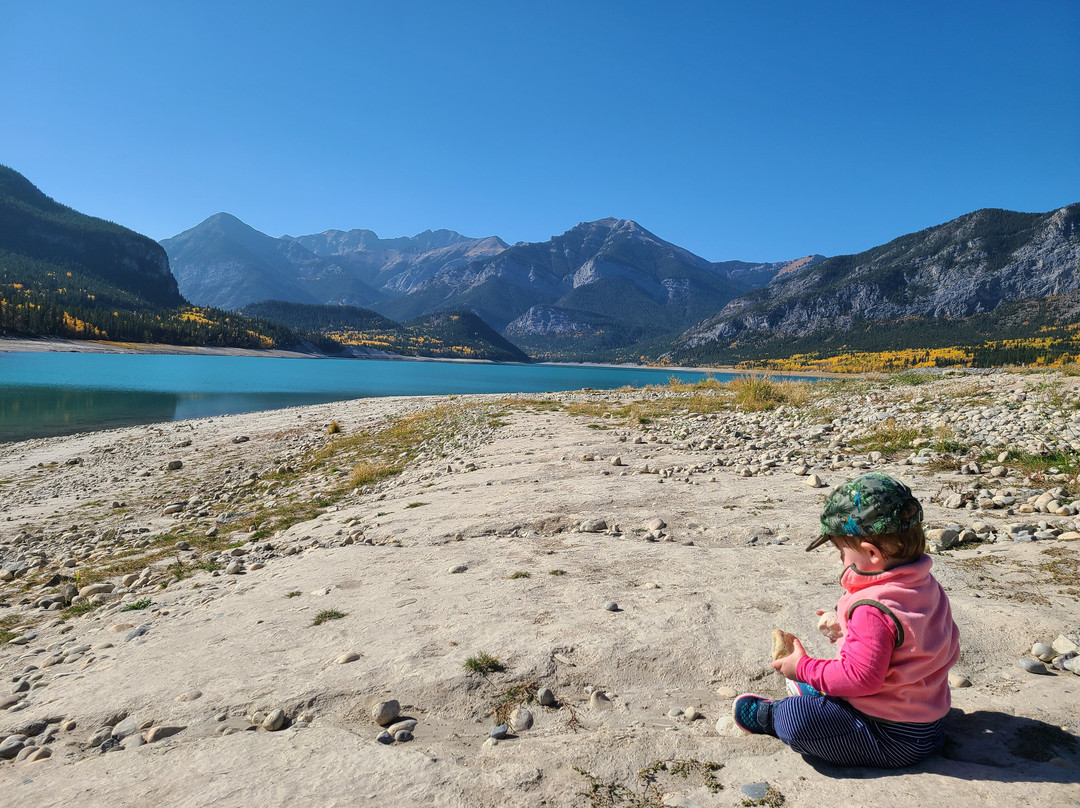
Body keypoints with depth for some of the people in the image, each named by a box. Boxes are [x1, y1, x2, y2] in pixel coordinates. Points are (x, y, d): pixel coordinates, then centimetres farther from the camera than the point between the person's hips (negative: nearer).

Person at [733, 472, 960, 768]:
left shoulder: (873, 609, -31)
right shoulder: (929, 586, -1)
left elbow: (860, 677, -30)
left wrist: (804, 668, -14)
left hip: (896, 739, -10)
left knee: (795, 720, -16)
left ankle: (770, 715, 12)